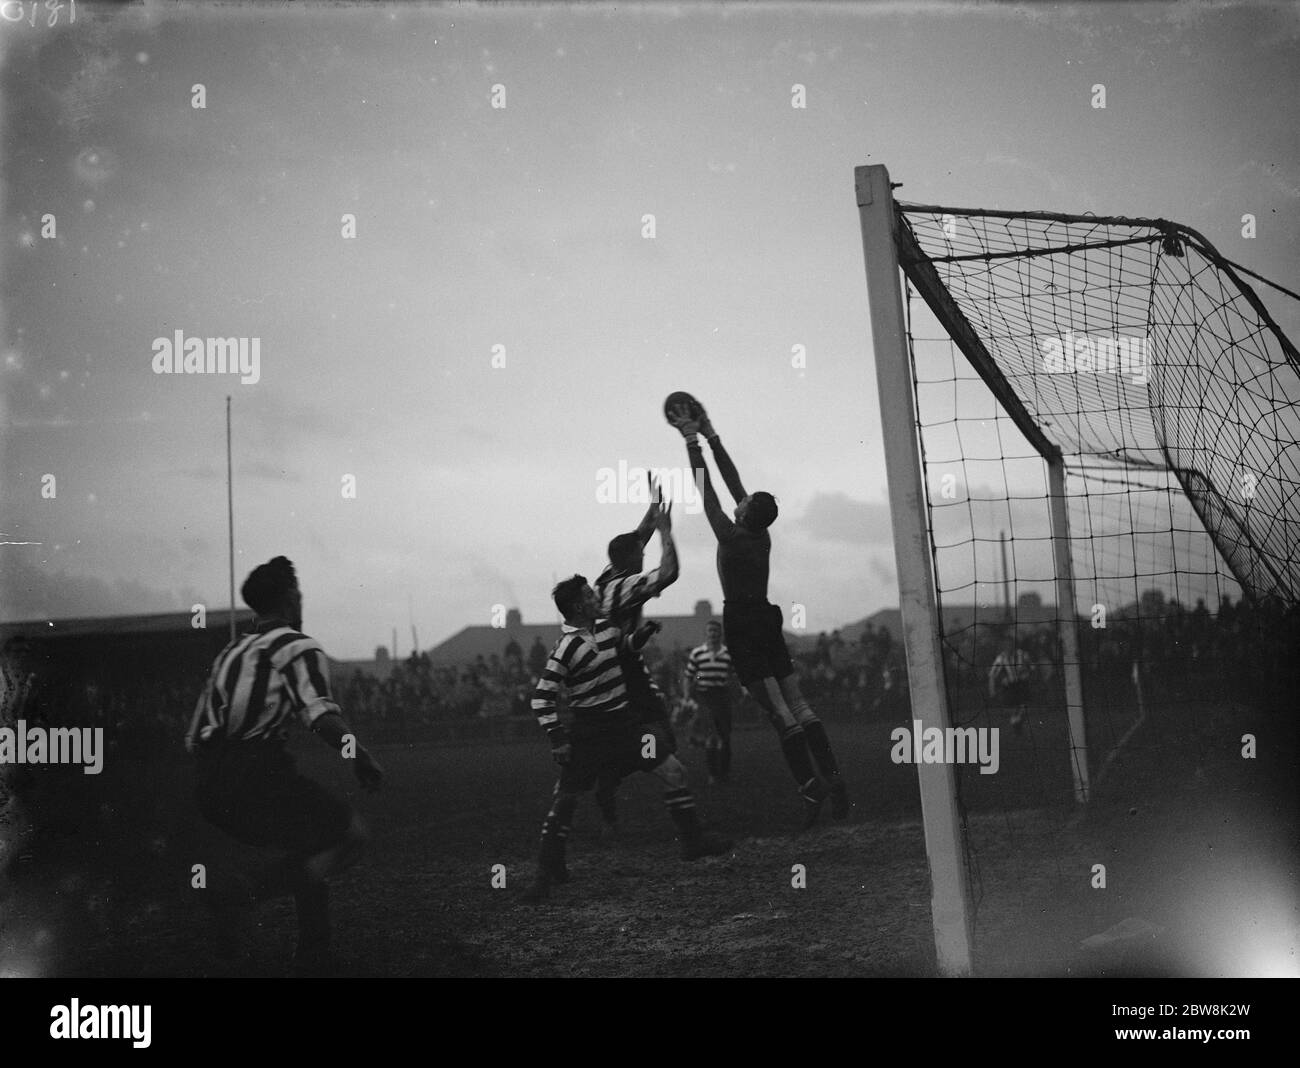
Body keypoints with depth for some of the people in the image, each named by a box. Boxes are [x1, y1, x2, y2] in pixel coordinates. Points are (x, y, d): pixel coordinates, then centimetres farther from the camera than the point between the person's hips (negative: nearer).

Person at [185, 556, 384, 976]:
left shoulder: (230, 653, 22)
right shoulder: (297, 647, 0)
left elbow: (194, 739, 22)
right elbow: (321, 715, -18)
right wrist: (363, 761, -8)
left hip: (212, 791, 8)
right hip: (258, 775, -8)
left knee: (312, 850, 23)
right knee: (350, 834, 3)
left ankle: (313, 960, 22)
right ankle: (244, 894, -13)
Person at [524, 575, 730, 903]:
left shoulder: (606, 628, 3)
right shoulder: (566, 648, -17)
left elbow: (625, 644, 26)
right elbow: (542, 697, -16)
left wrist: (641, 635, 4)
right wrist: (557, 738, -22)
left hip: (624, 720, 6)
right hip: (589, 728, -6)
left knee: (673, 770, -2)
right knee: (565, 798, -4)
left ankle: (693, 841, 12)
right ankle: (548, 873, 9)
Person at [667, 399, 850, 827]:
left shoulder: (732, 537, -12)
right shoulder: (762, 536, 6)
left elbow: (708, 490, -8)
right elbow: (733, 482, 12)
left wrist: (692, 441, -2)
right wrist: (710, 435, 16)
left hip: (742, 626, -7)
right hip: (768, 620, 7)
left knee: (780, 712, -12)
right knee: (797, 704, 3)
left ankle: (810, 787, -18)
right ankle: (832, 776, -6)